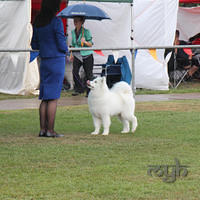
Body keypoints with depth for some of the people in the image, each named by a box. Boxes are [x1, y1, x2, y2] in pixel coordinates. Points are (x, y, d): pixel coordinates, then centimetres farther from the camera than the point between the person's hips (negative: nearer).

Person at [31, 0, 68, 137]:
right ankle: (50, 130, -3)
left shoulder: (38, 23, 8)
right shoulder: (56, 22, -13)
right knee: (53, 97, -4)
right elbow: (62, 45, -13)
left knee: (45, 97, 10)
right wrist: (66, 50, 7)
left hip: (44, 62, 6)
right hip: (57, 60, -6)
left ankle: (43, 129, 9)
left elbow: (34, 45, 13)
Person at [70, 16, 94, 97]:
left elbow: (90, 44, -8)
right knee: (75, 71, -11)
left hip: (87, 55, -5)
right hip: (77, 55, 5)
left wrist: (85, 42, -26)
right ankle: (79, 89, 0)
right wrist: (71, 54, 14)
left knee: (88, 74, -2)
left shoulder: (86, 31, -7)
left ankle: (89, 91, 8)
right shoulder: (73, 32, 9)